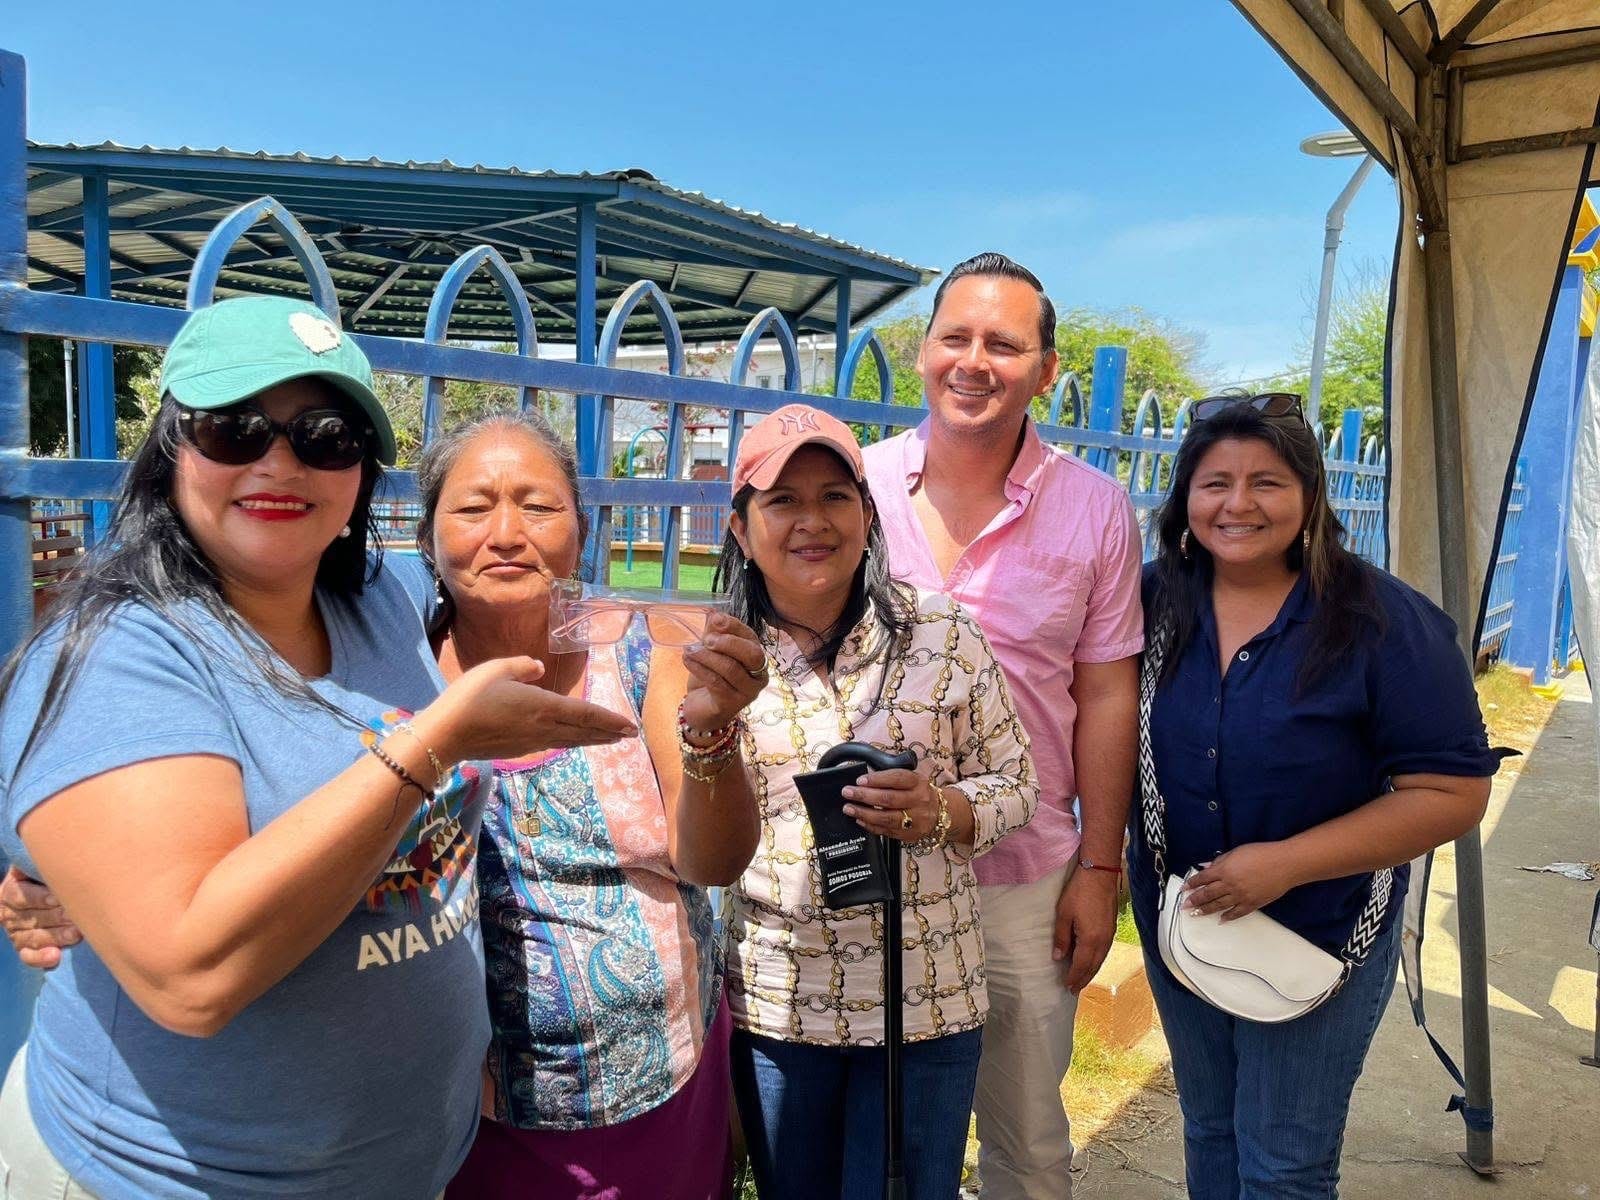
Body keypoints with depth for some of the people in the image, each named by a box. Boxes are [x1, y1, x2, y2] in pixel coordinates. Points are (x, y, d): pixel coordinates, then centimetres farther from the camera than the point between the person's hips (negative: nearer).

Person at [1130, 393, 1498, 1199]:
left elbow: (1452, 793, -17)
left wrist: (1286, 862, -24)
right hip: (1177, 922, 4)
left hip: (1321, 939, -3)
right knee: (1209, 1134, 23)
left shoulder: (1384, 621, -17)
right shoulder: (1154, 601, -7)